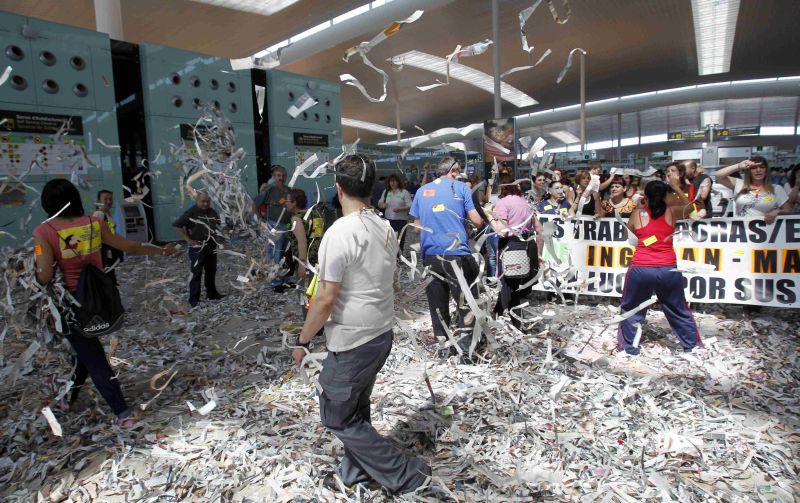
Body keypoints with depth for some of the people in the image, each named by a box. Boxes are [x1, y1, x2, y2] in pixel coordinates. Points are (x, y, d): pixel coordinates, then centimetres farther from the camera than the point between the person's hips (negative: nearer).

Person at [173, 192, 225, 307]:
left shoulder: (213, 212, 6)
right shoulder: (191, 213, -13)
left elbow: (218, 224, 23)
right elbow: (176, 225, -15)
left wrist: (215, 236, 5)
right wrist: (188, 240, -17)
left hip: (211, 247, 6)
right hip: (197, 248, -6)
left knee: (211, 271, 15)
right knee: (196, 273, -3)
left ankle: (212, 293, 29)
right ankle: (194, 298, 4)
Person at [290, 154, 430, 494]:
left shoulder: (340, 232, -22)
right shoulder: (385, 228, 3)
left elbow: (326, 299, -21)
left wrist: (302, 341, -9)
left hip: (351, 343, -8)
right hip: (382, 334, 8)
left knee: (338, 417, 8)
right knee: (356, 408, 23)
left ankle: (404, 474, 13)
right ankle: (358, 469, 38)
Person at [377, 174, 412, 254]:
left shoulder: (404, 192, 0)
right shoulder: (386, 192, 13)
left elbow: (409, 206, -6)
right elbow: (380, 203, 17)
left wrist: (400, 209, -21)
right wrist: (382, 205, -7)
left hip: (401, 220, -3)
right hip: (388, 220, 3)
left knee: (400, 239, -4)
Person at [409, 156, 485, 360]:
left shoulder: (422, 190, 12)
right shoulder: (460, 187, 2)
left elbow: (417, 224, 18)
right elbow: (477, 221, -1)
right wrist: (483, 215, 20)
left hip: (430, 254, 4)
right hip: (456, 254, -4)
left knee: (437, 303, 13)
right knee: (466, 301, 4)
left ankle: (442, 342, 21)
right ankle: (467, 343, 0)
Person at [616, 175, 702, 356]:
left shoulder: (637, 214, 1)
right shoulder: (672, 212, 4)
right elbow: (689, 206, 26)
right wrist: (676, 187, 31)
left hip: (641, 270, -2)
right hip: (668, 270, 2)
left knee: (630, 309, 15)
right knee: (679, 310, 19)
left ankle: (629, 347, 17)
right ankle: (693, 345, 30)